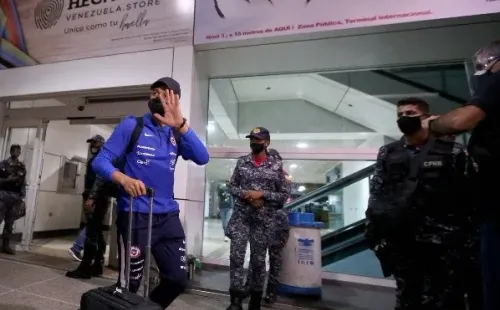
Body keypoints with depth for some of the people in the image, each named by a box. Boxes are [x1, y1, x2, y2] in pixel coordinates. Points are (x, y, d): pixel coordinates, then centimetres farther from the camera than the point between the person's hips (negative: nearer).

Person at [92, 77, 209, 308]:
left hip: (168, 216, 4)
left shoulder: (177, 134, 8)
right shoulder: (132, 125, -1)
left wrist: (180, 123, -21)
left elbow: (202, 158, -10)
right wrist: (123, 178, -25)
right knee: (129, 284, 7)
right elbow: (100, 161, -5)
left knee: (178, 279, 10)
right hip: (135, 215, -3)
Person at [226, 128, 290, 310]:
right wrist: (246, 195, -13)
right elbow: (232, 186, 6)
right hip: (240, 216, 2)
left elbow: (285, 194, -2)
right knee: (236, 256, -1)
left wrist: (262, 194, -16)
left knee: (258, 260, 10)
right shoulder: (242, 162, 4)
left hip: (264, 220, -1)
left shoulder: (276, 165, -2)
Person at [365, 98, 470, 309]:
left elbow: (467, 195, -1)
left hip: (441, 244, -1)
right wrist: (373, 232, 0)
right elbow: (375, 195, 7)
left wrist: (470, 237, -7)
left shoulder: (452, 151, 3)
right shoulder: (387, 154, 9)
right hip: (400, 244, 2)